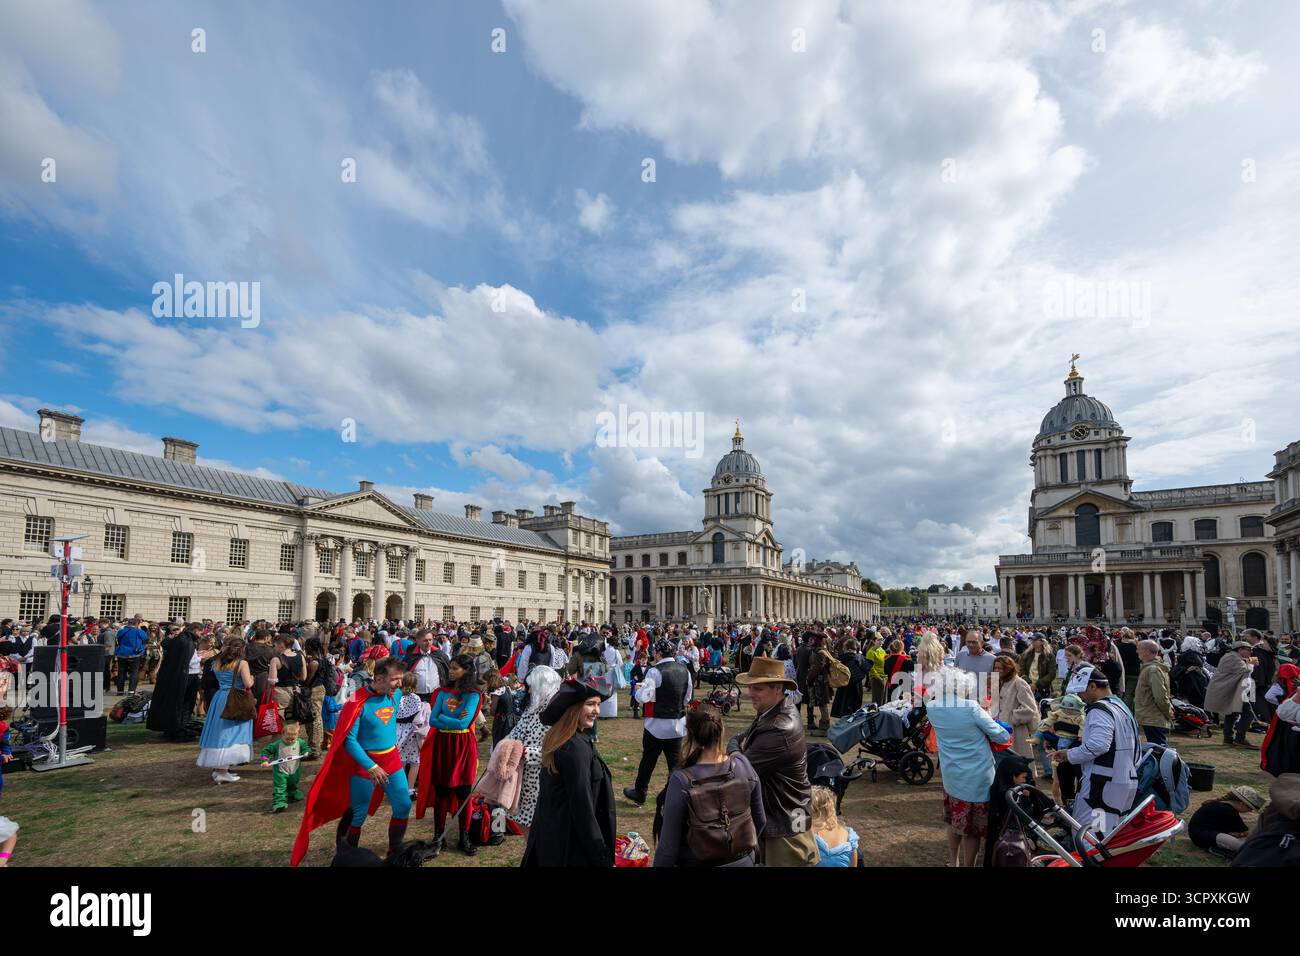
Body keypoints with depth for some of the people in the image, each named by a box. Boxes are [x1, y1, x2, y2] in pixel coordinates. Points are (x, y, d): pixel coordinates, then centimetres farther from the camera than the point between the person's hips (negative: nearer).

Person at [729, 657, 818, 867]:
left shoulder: (780, 730, -30)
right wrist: (737, 755, -11)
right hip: (768, 816, 9)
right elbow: (736, 739, 8)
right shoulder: (772, 713, 1)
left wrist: (734, 758, -3)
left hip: (784, 827, -9)